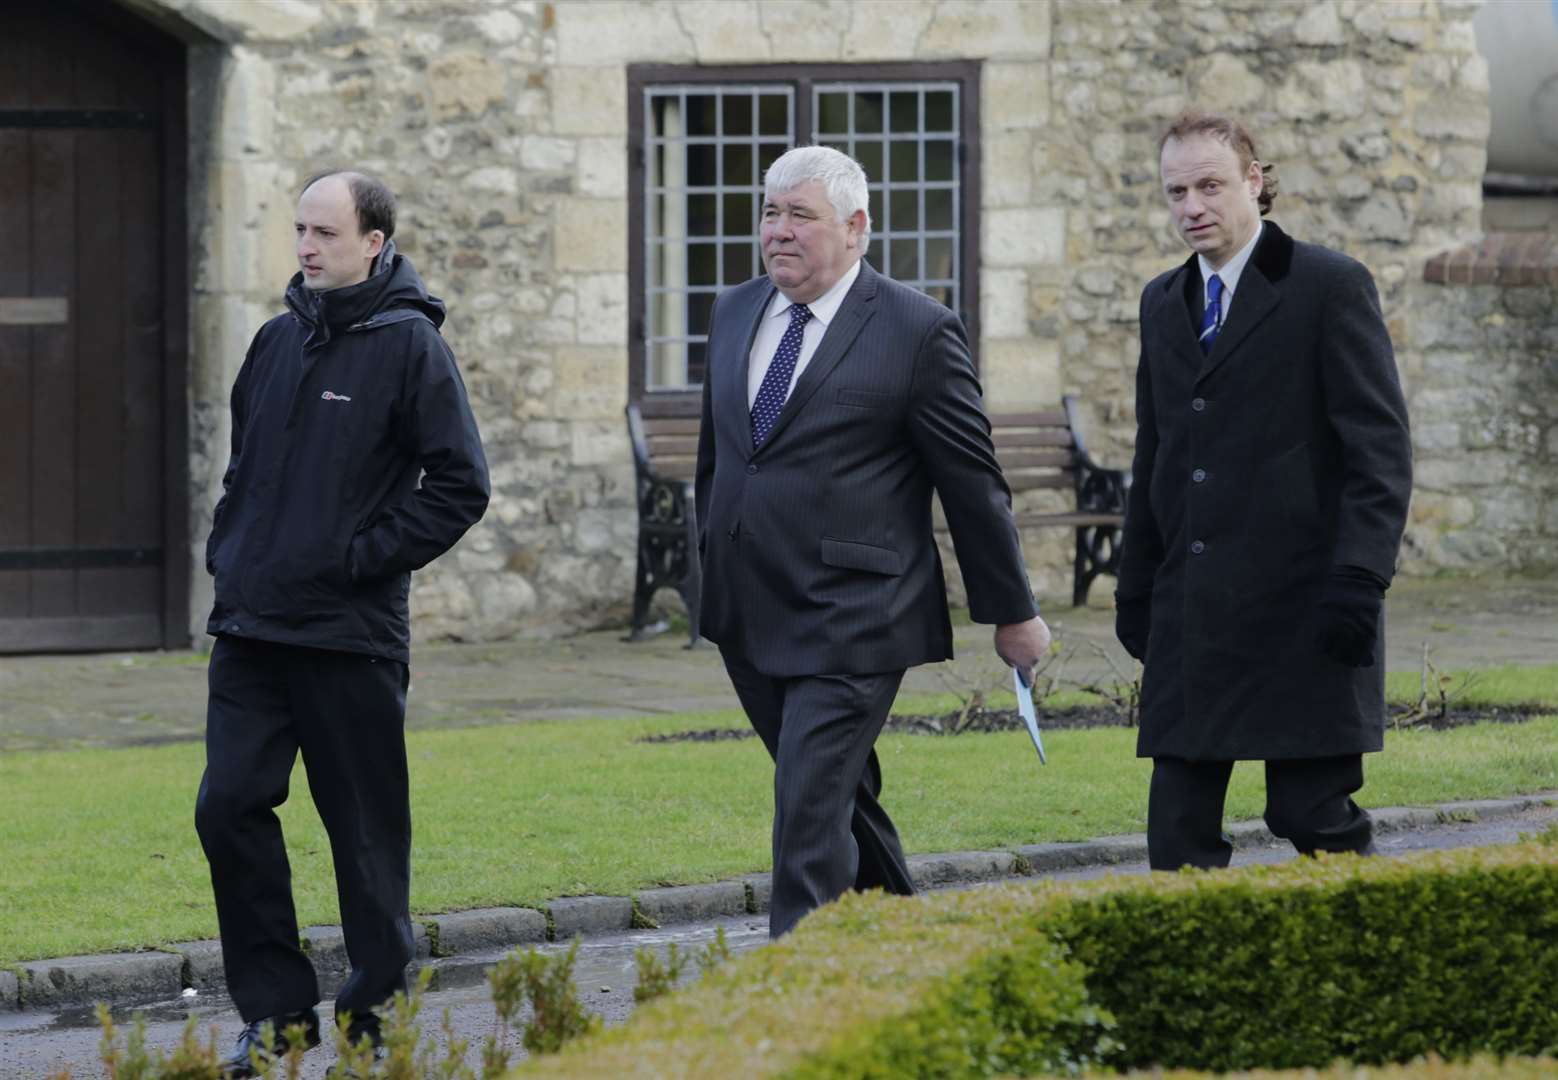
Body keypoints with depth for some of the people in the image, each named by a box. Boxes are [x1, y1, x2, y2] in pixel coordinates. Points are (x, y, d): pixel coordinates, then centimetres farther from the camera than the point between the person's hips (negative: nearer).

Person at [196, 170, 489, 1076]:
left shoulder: (409, 345, -7)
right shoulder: (279, 341, 12)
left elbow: (460, 485, -9)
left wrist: (363, 557, -12)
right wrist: (227, 553, 10)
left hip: (351, 631, -6)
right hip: (252, 627, 6)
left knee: (366, 830, 3)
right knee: (229, 806, -3)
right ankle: (276, 1006, 8)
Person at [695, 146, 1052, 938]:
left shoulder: (918, 332, -8)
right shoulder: (735, 314, 10)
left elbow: (972, 481, -4)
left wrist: (1012, 612, 0)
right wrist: (711, 571, 24)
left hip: (849, 620, -6)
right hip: (749, 619, 6)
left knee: (811, 811, -13)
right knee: (843, 796, 16)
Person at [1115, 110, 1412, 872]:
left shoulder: (1330, 287, -3)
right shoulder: (1163, 302, 16)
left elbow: (1381, 448, -8)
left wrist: (1359, 578, -16)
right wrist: (1135, 590, 19)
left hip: (1299, 606, -6)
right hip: (1190, 621, 6)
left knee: (1313, 814, -5)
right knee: (1179, 831, 1)